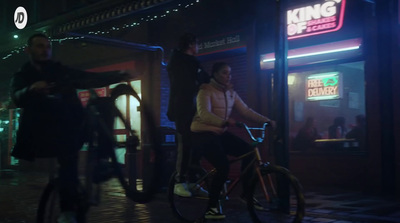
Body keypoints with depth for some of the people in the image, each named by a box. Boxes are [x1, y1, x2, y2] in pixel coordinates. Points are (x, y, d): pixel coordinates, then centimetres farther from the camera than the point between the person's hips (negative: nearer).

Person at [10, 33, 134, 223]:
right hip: (44, 131, -1)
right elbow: (17, 99, -12)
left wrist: (118, 77, -16)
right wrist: (31, 90, -35)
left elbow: (90, 79, 1)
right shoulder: (21, 77, 10)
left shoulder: (61, 71, 14)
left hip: (69, 126, 2)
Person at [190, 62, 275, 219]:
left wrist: (266, 120, -10)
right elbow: (204, 113, -28)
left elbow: (246, 111, 3)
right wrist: (224, 122, -45)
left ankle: (246, 193, 5)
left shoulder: (231, 93, 9)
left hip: (220, 133, 7)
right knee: (223, 167, -24)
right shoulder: (206, 91, -12)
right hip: (203, 133, -7)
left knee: (248, 151, -10)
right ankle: (211, 208, -11)